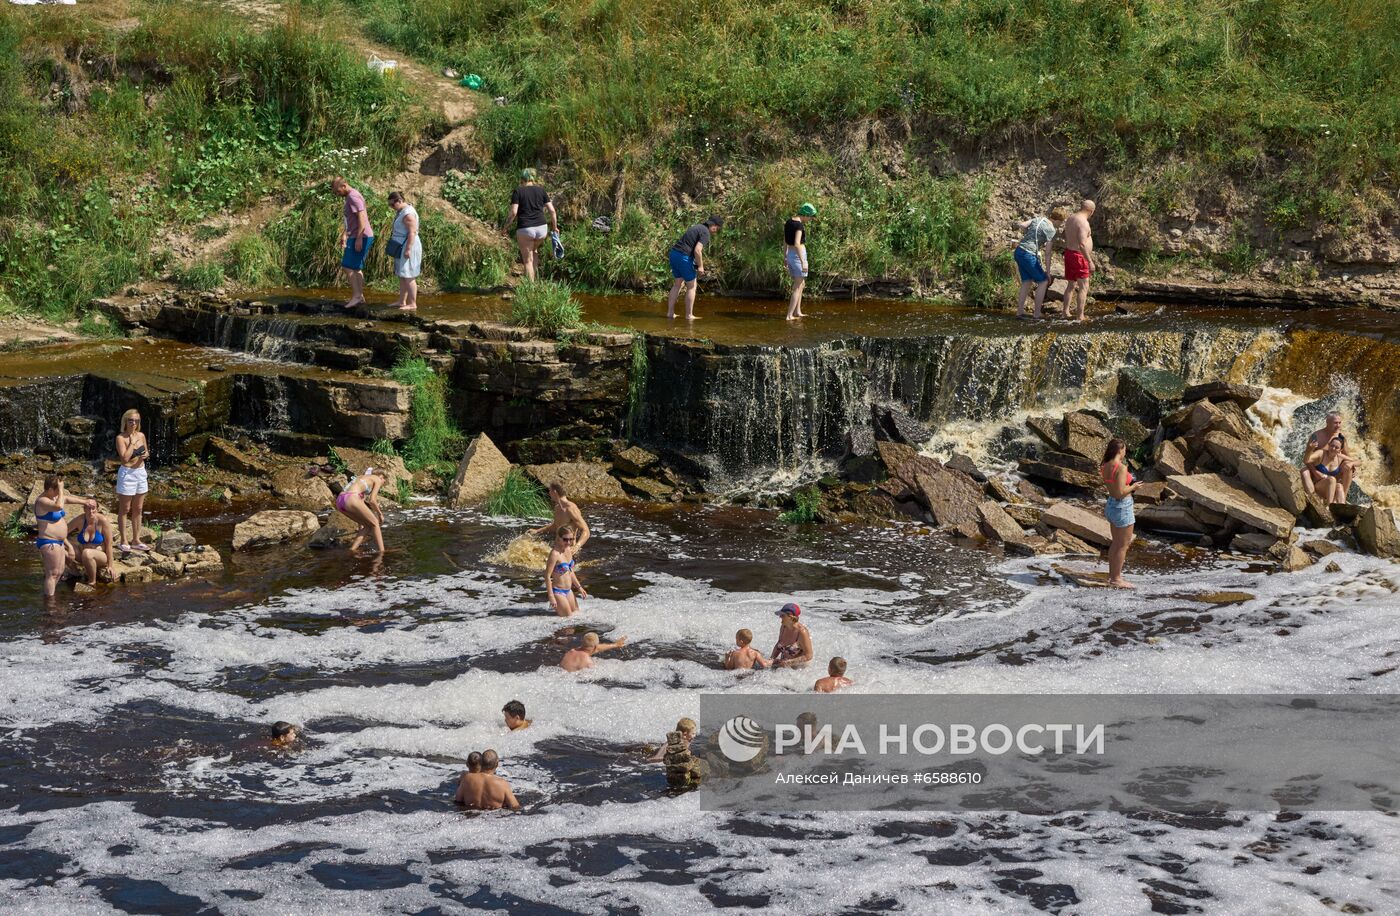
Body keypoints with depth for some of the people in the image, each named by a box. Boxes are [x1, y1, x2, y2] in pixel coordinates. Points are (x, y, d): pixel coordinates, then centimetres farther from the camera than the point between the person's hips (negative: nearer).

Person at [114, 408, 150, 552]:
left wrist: (145, 455, -3)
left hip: (141, 472, 6)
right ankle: (124, 541, 7)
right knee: (125, 510, 1)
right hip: (127, 474, -6)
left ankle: (136, 540, 20)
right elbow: (125, 458, -22)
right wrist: (132, 442, -17)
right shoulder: (121, 438, -13)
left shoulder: (141, 436, 5)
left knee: (138, 509, 12)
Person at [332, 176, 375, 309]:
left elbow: (362, 217, -22)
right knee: (356, 268, 12)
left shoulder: (353, 197, -15)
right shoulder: (349, 197, 17)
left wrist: (359, 238, -24)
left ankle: (356, 295, -11)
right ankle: (360, 297, 14)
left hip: (361, 237, -10)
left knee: (347, 267, -11)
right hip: (355, 237, 10)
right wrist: (344, 234, 26)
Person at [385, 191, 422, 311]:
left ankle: (412, 304, -7)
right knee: (401, 276, 13)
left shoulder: (408, 214, -18)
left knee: (408, 276, -9)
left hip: (408, 247, -11)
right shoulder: (401, 211, 14)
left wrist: (408, 249, -26)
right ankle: (402, 301, 18)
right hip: (401, 248, 11)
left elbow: (412, 232, -23)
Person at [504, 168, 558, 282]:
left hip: (525, 229, -4)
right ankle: (536, 277, 19)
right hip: (542, 228, 4)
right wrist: (555, 227, 17)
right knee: (534, 250, 30)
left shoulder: (518, 192, 0)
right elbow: (552, 210, 5)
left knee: (528, 260, 6)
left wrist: (507, 227, 3)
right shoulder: (541, 191, 9)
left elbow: (513, 212, -9)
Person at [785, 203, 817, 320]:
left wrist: (785, 258, 21)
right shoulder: (799, 225, -17)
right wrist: (803, 262, -25)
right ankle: (789, 315, -3)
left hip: (790, 255, 8)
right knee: (797, 287, -1)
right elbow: (797, 244, -26)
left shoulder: (788, 223, 9)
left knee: (801, 284, 22)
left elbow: (785, 242, 15)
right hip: (798, 255, -8)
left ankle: (797, 312, 23)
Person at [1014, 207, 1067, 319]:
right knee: (1043, 281, 4)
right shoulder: (1051, 230, -10)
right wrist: (1048, 272, -3)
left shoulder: (1038, 219, 10)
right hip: (1029, 255, -8)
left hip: (1019, 251, 8)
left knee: (1027, 282, 16)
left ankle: (1019, 311, 15)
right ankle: (1036, 313, 3)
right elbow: (1048, 253, -10)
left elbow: (1021, 225, 3)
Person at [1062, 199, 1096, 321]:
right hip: (1079, 256, -9)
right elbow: (1082, 244, -27)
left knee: (1071, 285, 17)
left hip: (1069, 253, 9)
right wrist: (1090, 261, -25)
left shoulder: (1071, 218, 8)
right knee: (1084, 287, -2)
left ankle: (1066, 312, 17)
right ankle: (1080, 316, -4)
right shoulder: (1083, 222, -21)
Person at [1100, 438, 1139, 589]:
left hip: (1111, 504, 9)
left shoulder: (1105, 466, 3)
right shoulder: (1121, 468, -23)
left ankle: (1112, 574, 29)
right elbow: (1120, 493, -26)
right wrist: (1133, 487, -10)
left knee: (1116, 543, 21)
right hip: (1122, 507, -9)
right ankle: (1116, 579, 7)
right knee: (1123, 545, 2)